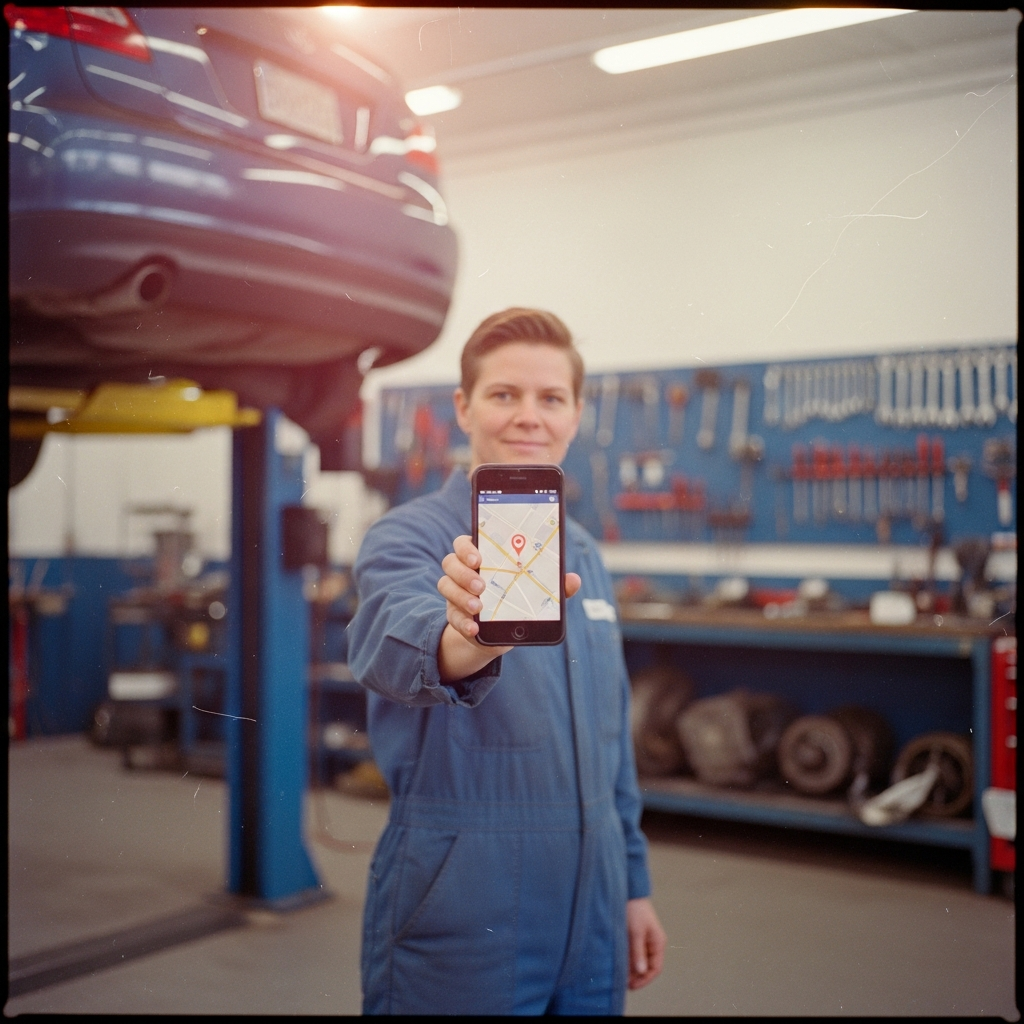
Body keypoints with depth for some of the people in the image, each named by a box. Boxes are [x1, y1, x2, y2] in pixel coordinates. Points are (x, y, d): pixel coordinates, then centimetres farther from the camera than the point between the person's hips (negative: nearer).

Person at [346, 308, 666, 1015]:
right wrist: (463, 643, -56)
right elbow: (390, 639, -35)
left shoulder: (584, 553, 9)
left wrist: (633, 881, 14)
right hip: (461, 917, -6)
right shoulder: (410, 537, -12)